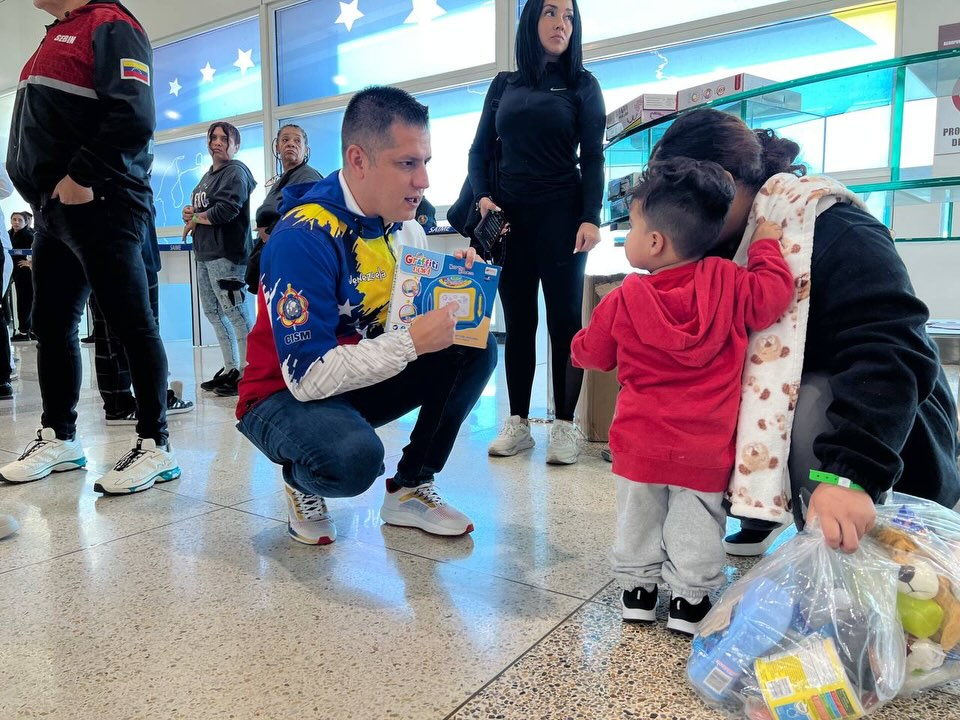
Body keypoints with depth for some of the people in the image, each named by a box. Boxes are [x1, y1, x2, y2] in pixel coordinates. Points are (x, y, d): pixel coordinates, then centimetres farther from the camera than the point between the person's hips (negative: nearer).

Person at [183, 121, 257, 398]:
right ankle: (230, 368, 19)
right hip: (204, 253, 10)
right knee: (213, 312, 11)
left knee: (235, 311, -10)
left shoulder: (236, 172, -5)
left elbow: (226, 210, -17)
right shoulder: (208, 175, 24)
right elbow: (198, 209, 29)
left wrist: (195, 219, -3)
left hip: (226, 253, -10)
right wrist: (190, 213, 4)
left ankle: (247, 371, -6)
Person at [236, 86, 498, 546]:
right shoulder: (303, 238, -27)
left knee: (475, 351, -11)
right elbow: (309, 376, -30)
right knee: (354, 456, -38)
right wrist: (412, 342, -30)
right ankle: (302, 483, 1)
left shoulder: (402, 224, -4)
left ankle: (409, 489, 2)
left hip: (363, 381, 7)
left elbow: (417, 317, 3)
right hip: (287, 395, -6)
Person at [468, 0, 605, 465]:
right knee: (517, 321, 3)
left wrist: (591, 218, -13)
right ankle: (518, 422, 10)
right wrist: (481, 196, -6)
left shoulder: (582, 85, 8)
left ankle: (564, 426, 3)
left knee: (564, 319, -3)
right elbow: (480, 151, 13)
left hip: (561, 214, -2)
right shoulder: (504, 85, 15)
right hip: (509, 214, 3)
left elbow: (592, 159, 0)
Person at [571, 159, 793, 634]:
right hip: (706, 447, 0)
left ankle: (637, 588, 29)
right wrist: (767, 245, 5)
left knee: (638, 518, 19)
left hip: (640, 443, 0)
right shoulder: (729, 284, -14)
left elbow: (592, 353, 1)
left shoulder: (626, 299, -10)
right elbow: (774, 293, -8)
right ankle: (690, 599, 23)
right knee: (696, 524, 15)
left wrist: (579, 346, 23)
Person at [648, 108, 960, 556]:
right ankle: (761, 517, 10)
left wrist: (850, 471, -50)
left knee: (807, 405, -36)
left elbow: (891, 353, -39)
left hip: (882, 425, -7)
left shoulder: (837, 234, -27)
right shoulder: (721, 243, -3)